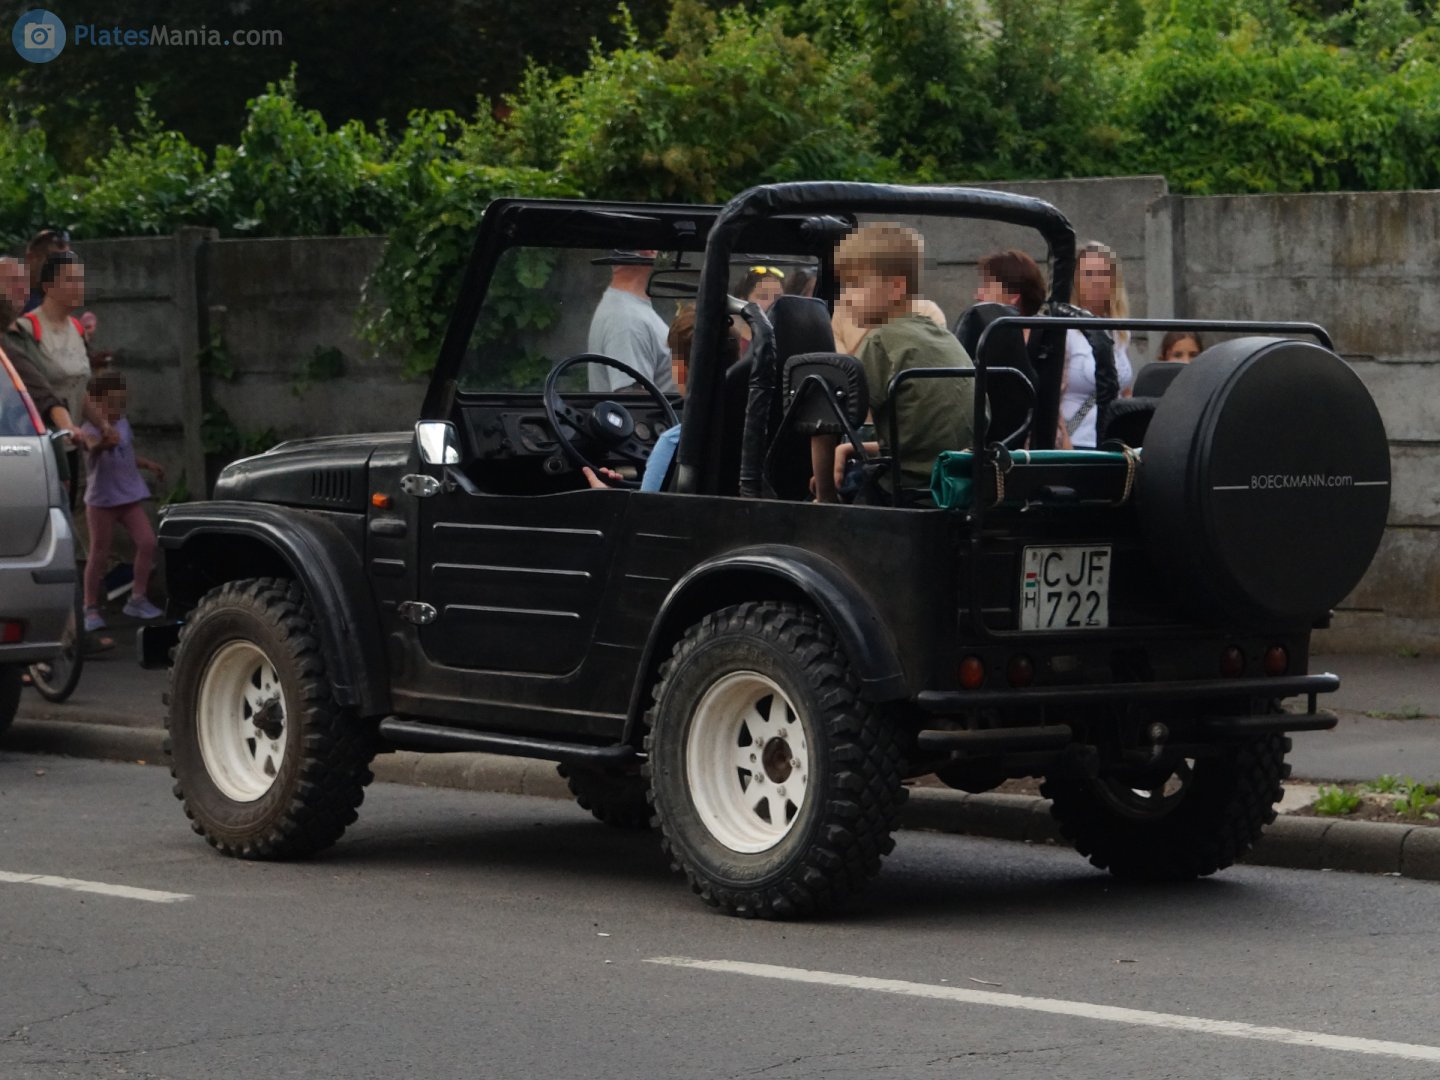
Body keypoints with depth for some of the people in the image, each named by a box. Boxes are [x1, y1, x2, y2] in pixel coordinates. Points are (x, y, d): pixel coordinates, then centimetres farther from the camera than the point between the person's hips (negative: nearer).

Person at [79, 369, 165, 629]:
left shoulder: (123, 425, 7)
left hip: (130, 496, 6)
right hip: (101, 500, -6)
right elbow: (92, 445, -42)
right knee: (99, 556, 0)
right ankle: (91, 609, 10)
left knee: (147, 543, -5)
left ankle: (137, 599, 7)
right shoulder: (91, 429, -16)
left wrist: (148, 464, 12)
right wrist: (103, 443, -63)